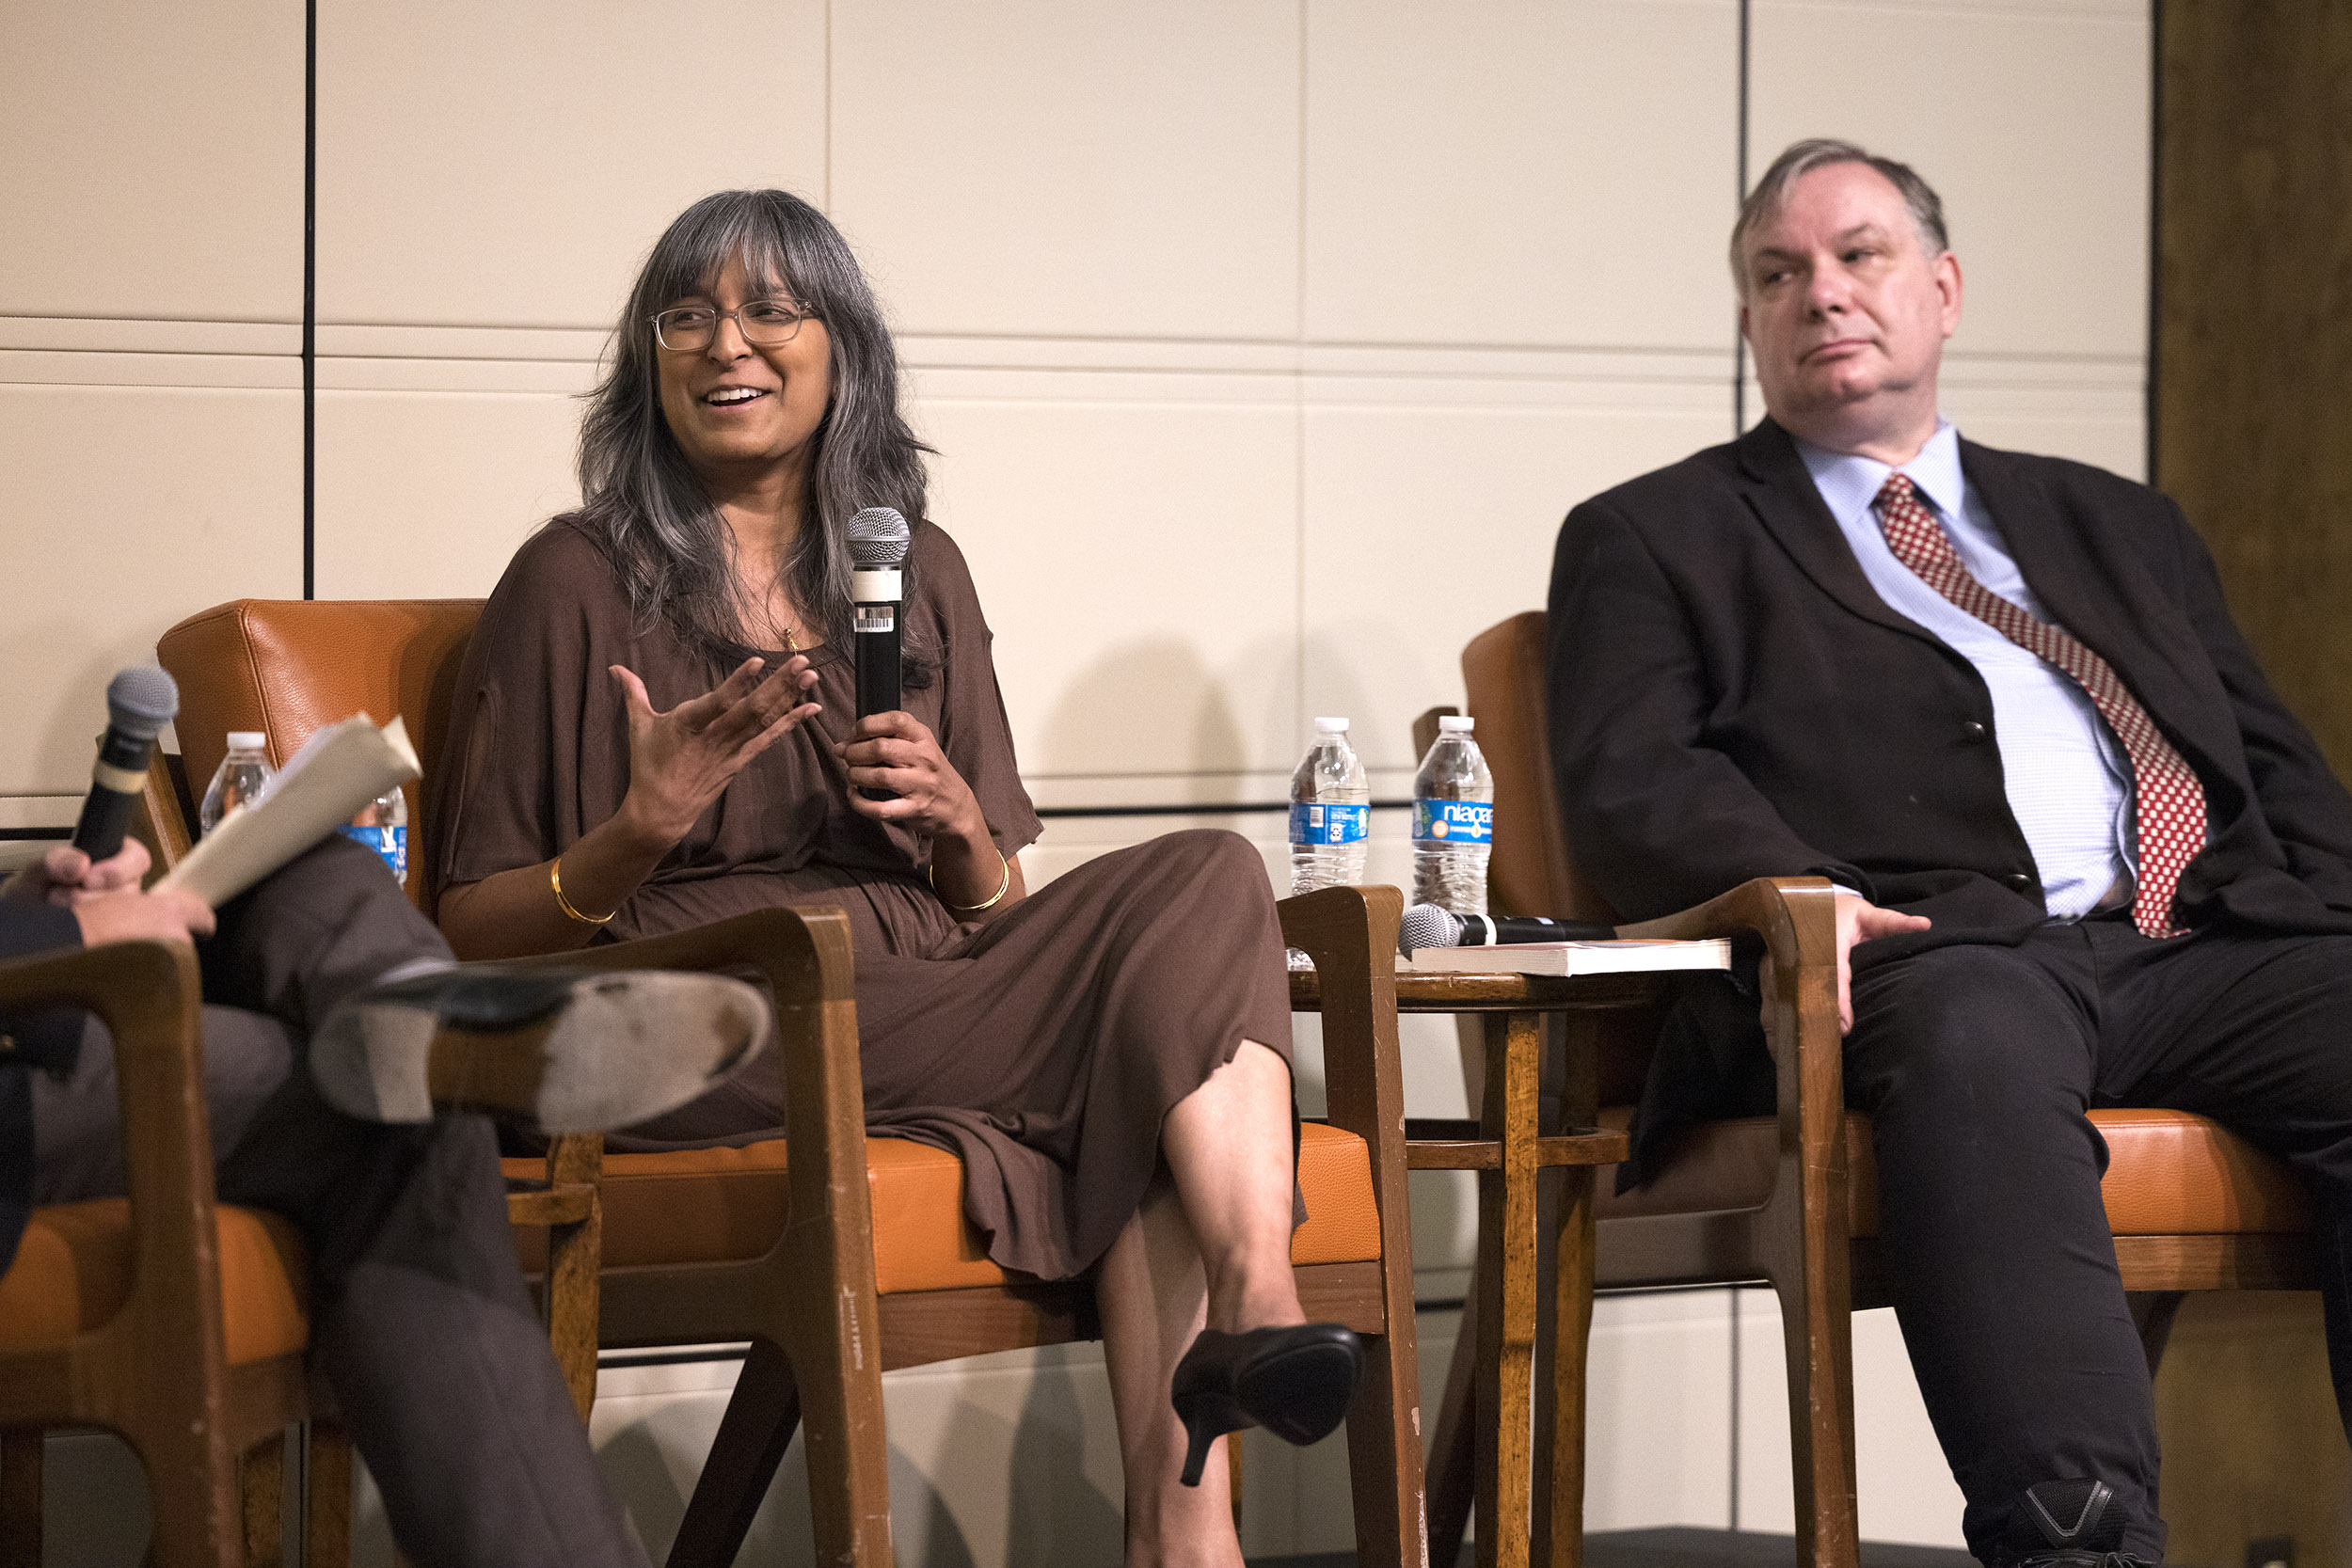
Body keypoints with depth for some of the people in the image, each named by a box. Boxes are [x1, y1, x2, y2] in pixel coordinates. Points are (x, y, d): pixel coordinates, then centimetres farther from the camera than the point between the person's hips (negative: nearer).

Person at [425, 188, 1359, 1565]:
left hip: (934, 1012, 5)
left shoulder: (918, 572, 19)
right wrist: (640, 832, -14)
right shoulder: (576, 583, 6)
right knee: (1208, 896, -22)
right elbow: (475, 934, 3)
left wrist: (959, 823, -2)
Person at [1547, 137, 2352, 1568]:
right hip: (1931, 955, -4)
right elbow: (1631, 786, 5)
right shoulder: (1654, 539, 20)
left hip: (2213, 942, 4)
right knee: (1973, 1045, -40)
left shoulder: (2119, 527, 33)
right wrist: (1794, 887, -16)